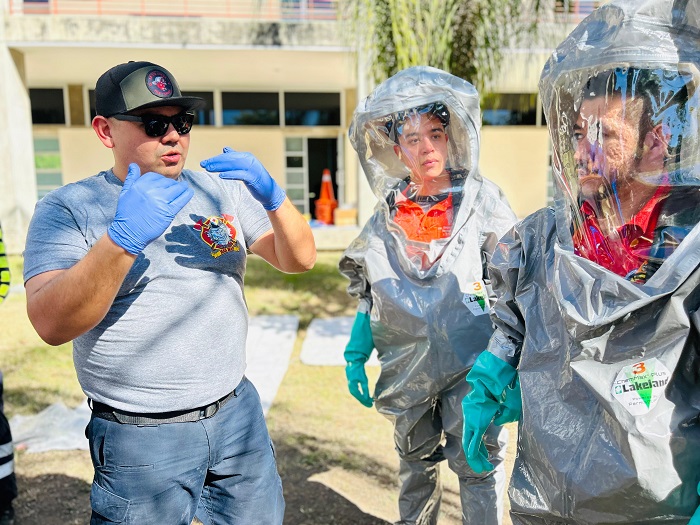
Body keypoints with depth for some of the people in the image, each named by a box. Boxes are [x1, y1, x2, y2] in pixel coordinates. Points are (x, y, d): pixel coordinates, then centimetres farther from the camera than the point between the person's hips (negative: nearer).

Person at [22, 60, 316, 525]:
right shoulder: (68, 209, -8)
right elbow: (53, 324, -20)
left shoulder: (223, 189, 3)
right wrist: (123, 238, -33)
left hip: (237, 414, 4)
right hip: (141, 439, -3)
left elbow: (299, 260, -1)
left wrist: (272, 197, -20)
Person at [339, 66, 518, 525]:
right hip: (407, 363, 3)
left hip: (470, 362, -3)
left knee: (476, 464, 3)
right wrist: (356, 353, 2)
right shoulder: (389, 211, 3)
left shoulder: (483, 199, -4)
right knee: (415, 461, 19)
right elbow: (369, 294, 10)